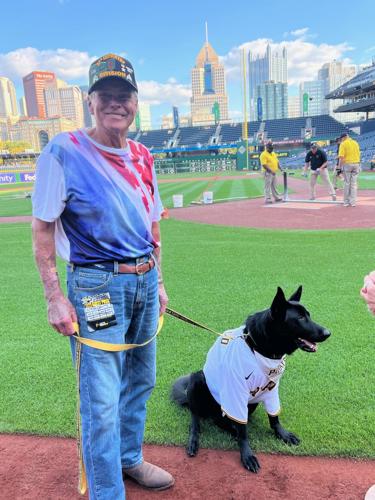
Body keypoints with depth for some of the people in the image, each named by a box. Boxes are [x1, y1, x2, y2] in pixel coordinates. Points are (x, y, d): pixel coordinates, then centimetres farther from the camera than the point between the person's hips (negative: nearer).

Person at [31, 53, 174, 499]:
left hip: (145, 281, 7)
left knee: (140, 381, 19)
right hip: (96, 286, -6)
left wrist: (158, 282, 14)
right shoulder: (64, 151, -9)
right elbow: (42, 229, -9)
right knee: (101, 402, -1)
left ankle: (129, 459, 43)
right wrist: (55, 298, -13)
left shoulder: (142, 156, 9)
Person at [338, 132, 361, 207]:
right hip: (356, 163, 4)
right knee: (354, 184, 6)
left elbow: (341, 156, -14)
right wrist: (358, 165, 17)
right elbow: (359, 154, 12)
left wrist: (340, 166, -8)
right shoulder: (355, 143, 12)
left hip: (347, 164, -4)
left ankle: (346, 202, 6)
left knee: (347, 183, 3)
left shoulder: (343, 144, -5)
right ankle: (353, 202, 6)